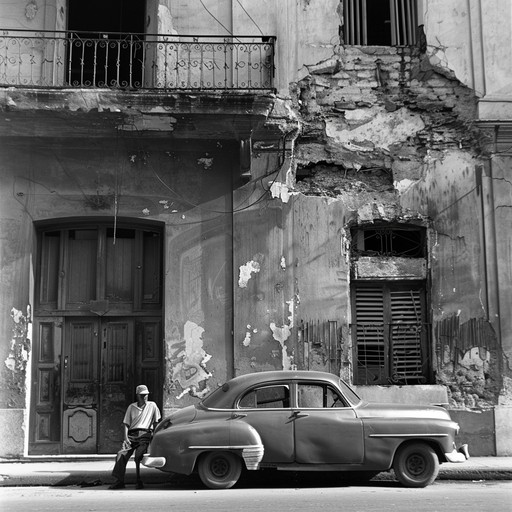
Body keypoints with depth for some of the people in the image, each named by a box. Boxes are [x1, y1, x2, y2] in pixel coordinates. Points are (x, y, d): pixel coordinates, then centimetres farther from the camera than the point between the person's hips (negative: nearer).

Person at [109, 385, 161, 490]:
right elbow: (126, 424, 13)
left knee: (138, 456, -24)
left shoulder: (152, 405, 14)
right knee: (122, 454, -19)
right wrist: (126, 437, -2)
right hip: (132, 434, 2)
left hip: (145, 434, -2)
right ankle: (118, 481, -18)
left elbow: (156, 422, 14)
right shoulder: (131, 407, 17)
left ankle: (139, 481, -10)